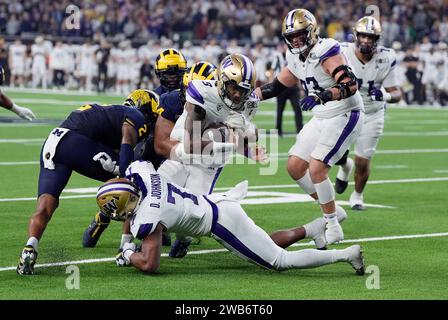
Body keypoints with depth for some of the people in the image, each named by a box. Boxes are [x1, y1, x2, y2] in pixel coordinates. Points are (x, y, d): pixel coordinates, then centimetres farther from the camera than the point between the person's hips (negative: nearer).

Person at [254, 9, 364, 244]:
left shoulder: (325, 52, -21)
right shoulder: (296, 58, 5)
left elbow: (350, 85, -32)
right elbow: (278, 85, 19)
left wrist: (322, 96, -45)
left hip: (344, 116, -9)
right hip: (321, 118, 9)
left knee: (316, 169, -17)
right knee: (294, 165, 6)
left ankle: (333, 229, -5)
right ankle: (332, 210, 18)